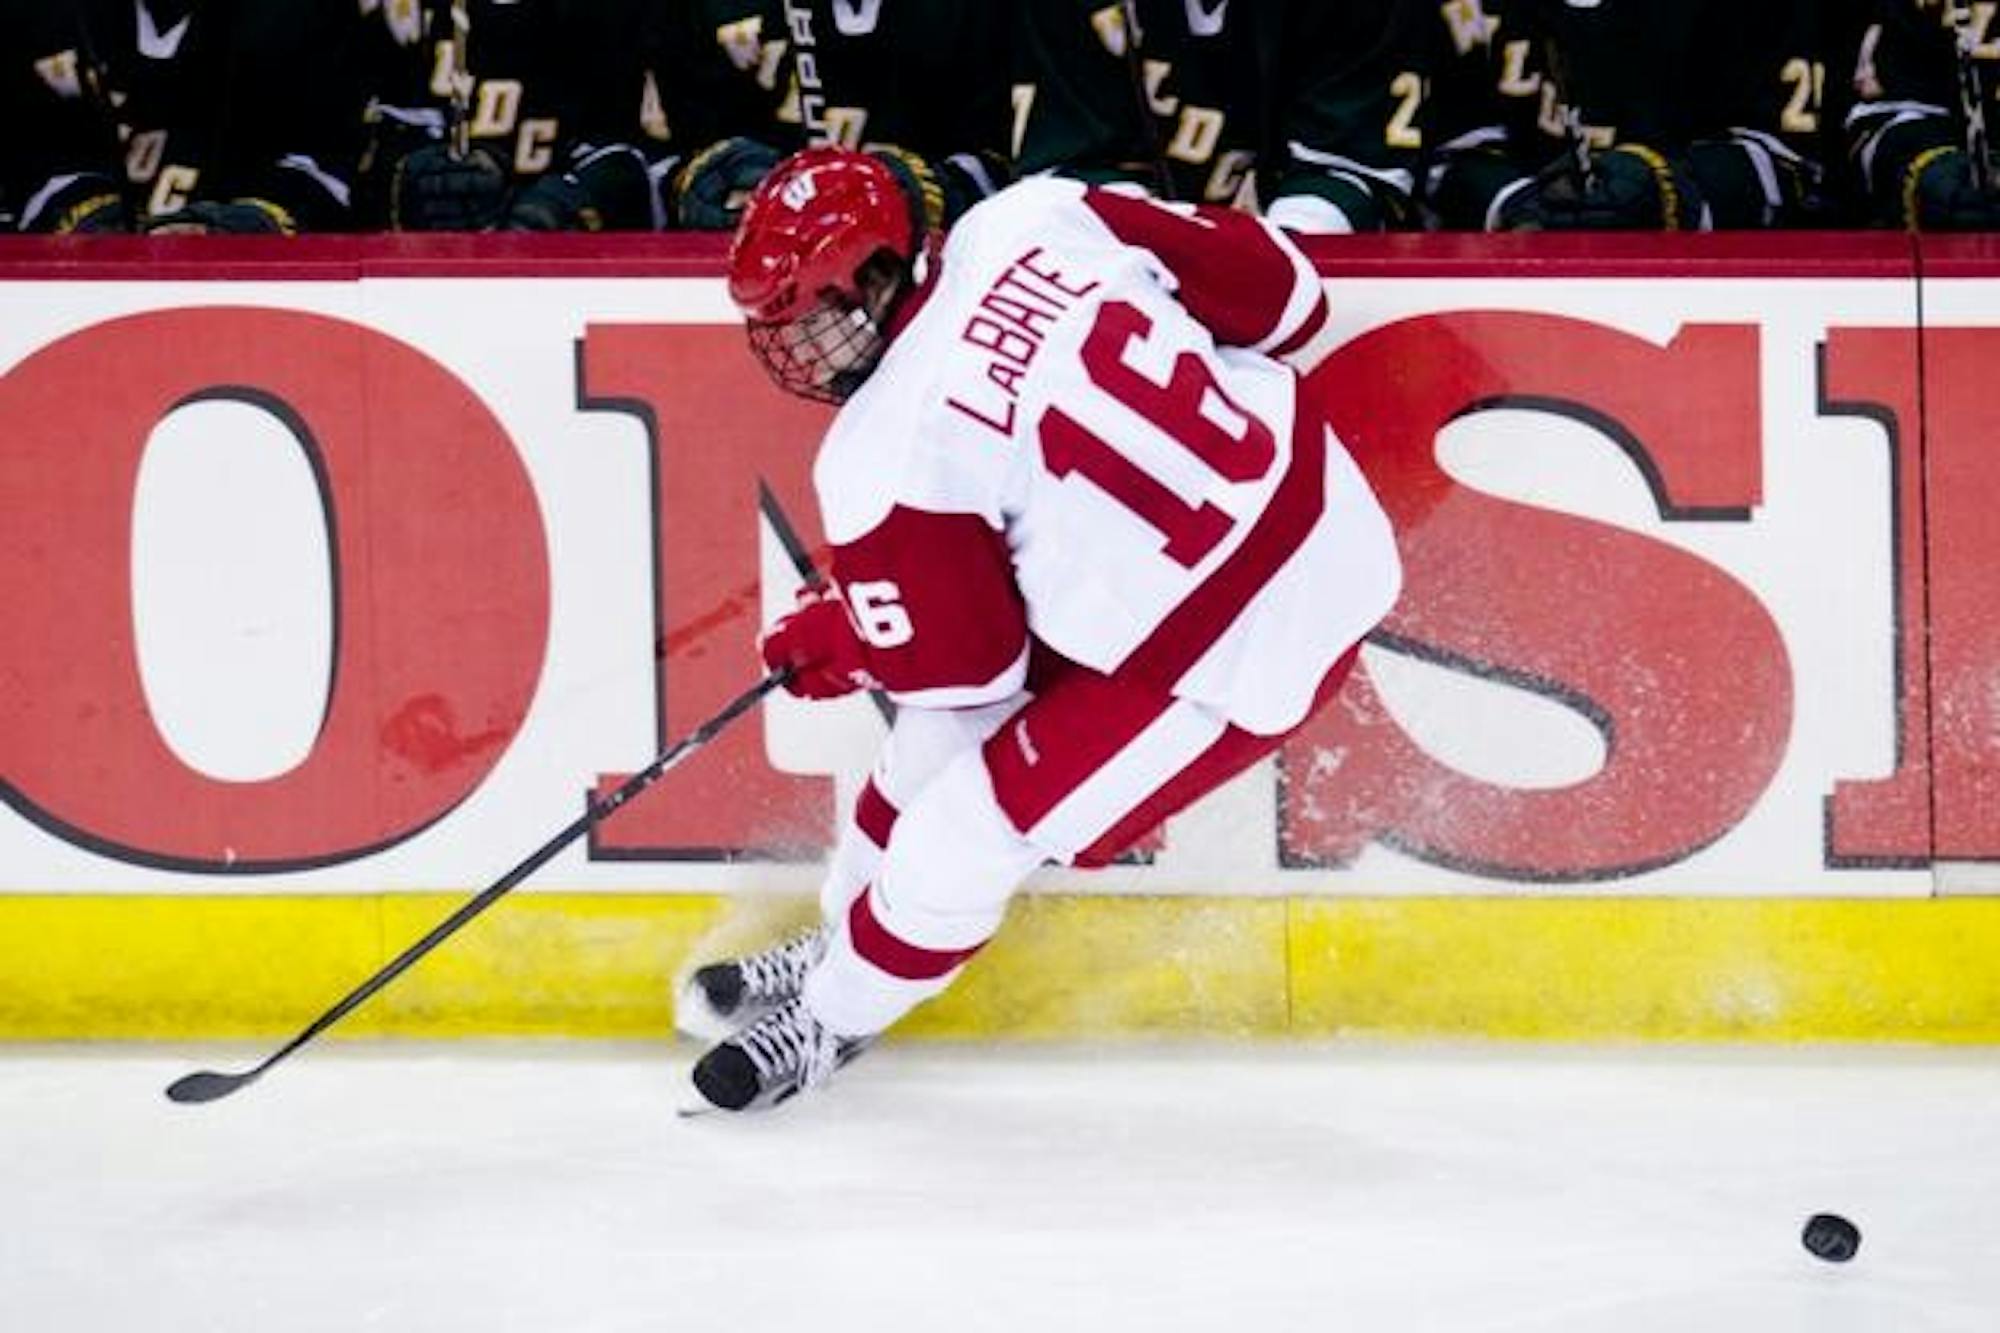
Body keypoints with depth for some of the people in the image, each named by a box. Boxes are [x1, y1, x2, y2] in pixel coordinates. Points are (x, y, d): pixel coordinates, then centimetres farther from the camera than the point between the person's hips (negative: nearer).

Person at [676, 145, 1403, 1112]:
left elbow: (962, 665, -8)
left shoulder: (883, 458, -21)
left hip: (1237, 654, -8)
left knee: (960, 839, 4)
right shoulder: (1030, 217, -7)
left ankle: (831, 1018, 29)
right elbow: (1277, 293, 1)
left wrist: (836, 639, 12)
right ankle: (839, 945, 40)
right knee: (940, 730, 20)